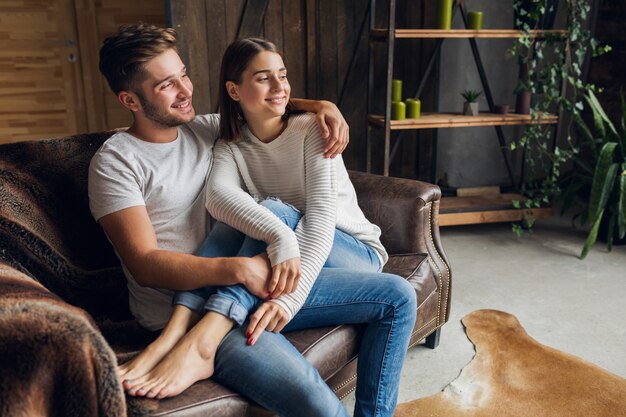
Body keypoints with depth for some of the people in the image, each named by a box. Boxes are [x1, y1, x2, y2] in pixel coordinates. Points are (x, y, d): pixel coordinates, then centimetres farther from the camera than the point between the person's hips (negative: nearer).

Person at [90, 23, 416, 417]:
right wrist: (240, 268, -25)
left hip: (257, 283, 7)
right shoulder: (116, 162, -4)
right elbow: (145, 263, -14)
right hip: (188, 306, -7)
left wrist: (321, 106, 8)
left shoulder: (205, 129, 13)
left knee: (397, 295, -5)